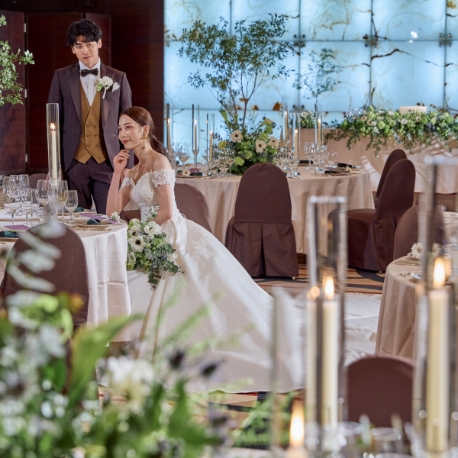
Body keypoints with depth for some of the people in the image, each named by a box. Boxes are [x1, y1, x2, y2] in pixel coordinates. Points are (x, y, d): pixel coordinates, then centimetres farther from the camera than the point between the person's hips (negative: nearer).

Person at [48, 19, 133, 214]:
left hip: (108, 163, 0)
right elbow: (53, 122, 6)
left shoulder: (118, 78, 6)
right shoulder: (62, 77, 6)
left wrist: (128, 166, 3)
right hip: (73, 163, 0)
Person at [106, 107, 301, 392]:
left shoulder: (159, 162, -14)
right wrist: (117, 173, 2)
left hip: (177, 239, -10)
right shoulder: (133, 171, 13)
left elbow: (166, 212, -20)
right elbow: (113, 211, 8)